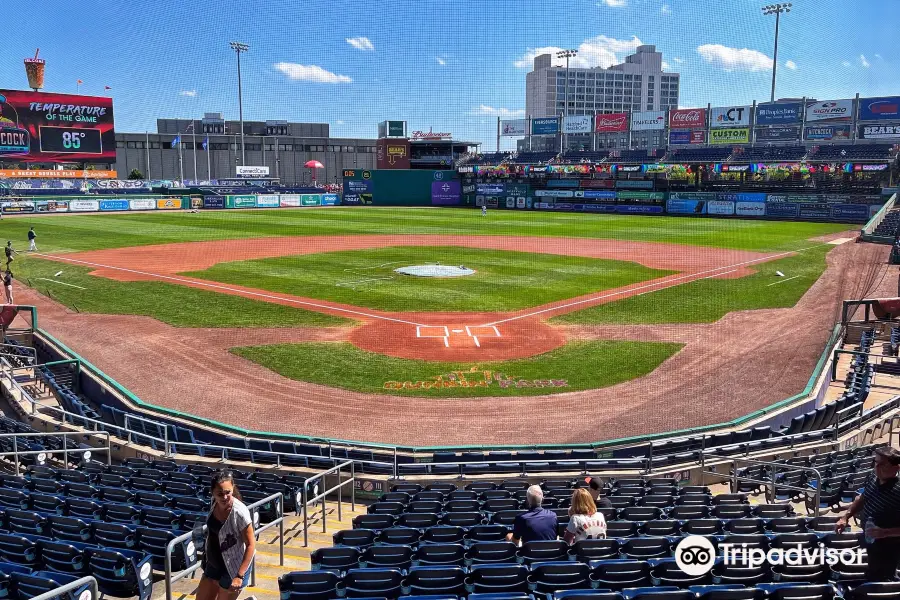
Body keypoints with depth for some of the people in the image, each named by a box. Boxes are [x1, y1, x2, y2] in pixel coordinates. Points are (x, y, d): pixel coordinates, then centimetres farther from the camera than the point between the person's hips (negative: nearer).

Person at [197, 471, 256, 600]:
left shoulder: (239, 512, -28)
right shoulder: (215, 502, -9)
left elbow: (251, 544, -23)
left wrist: (239, 576, -26)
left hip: (233, 568, -7)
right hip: (213, 564, 7)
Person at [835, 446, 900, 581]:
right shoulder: (874, 478, -8)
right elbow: (862, 499, 10)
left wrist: (884, 533, -33)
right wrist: (845, 517, 3)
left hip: (887, 549, -8)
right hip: (870, 541, 8)